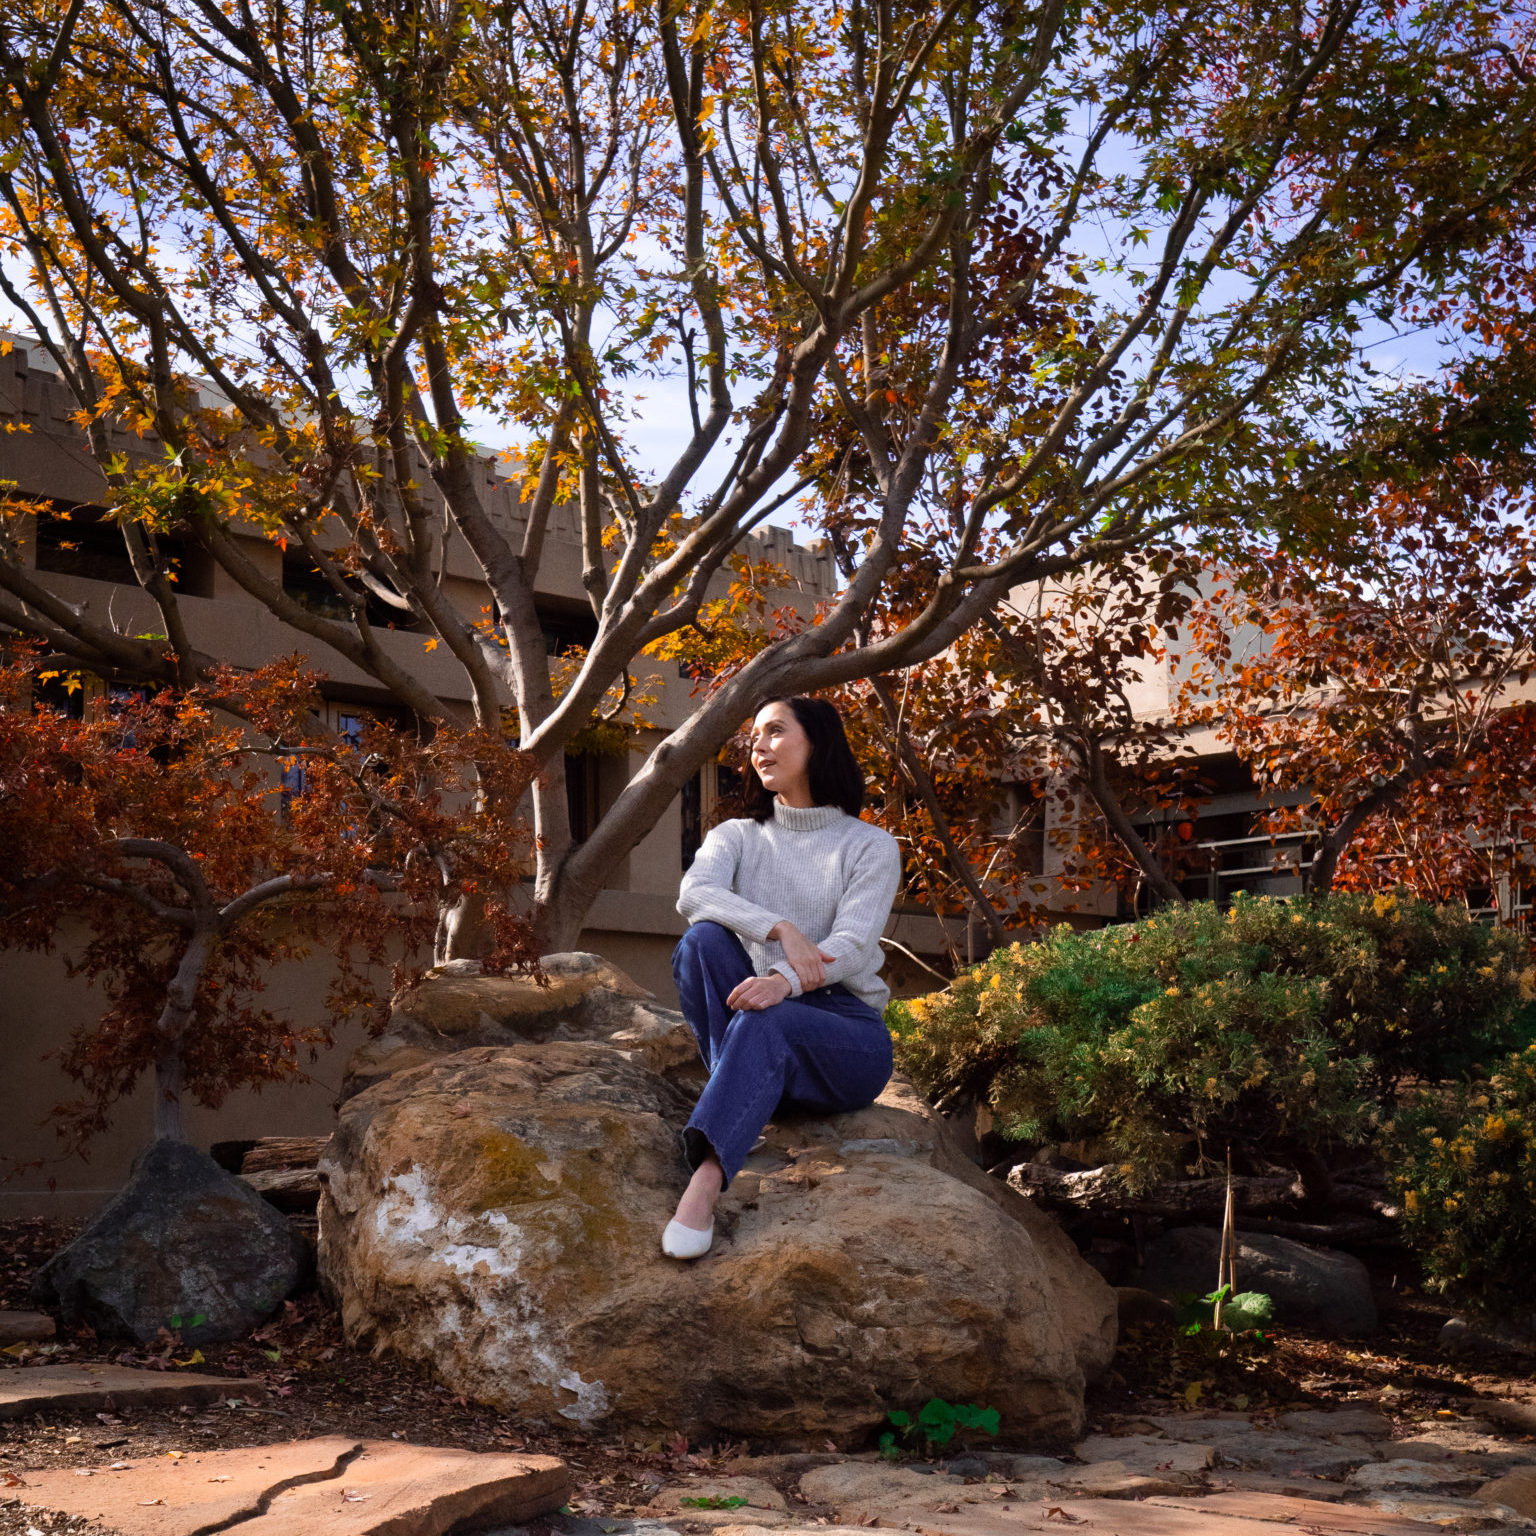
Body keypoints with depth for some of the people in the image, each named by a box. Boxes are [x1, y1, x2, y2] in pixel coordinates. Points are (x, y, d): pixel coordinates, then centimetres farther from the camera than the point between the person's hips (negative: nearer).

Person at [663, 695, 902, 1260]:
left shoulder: (870, 847, 3)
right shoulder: (737, 837, 11)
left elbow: (851, 945, -15)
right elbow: (693, 895, -13)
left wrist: (785, 981, -37)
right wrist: (781, 929, -30)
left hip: (845, 1030, -3)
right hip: (764, 1026, 3)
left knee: (766, 1020, -37)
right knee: (704, 938, -24)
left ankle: (705, 1181, -53)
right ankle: (741, 1095, -30)